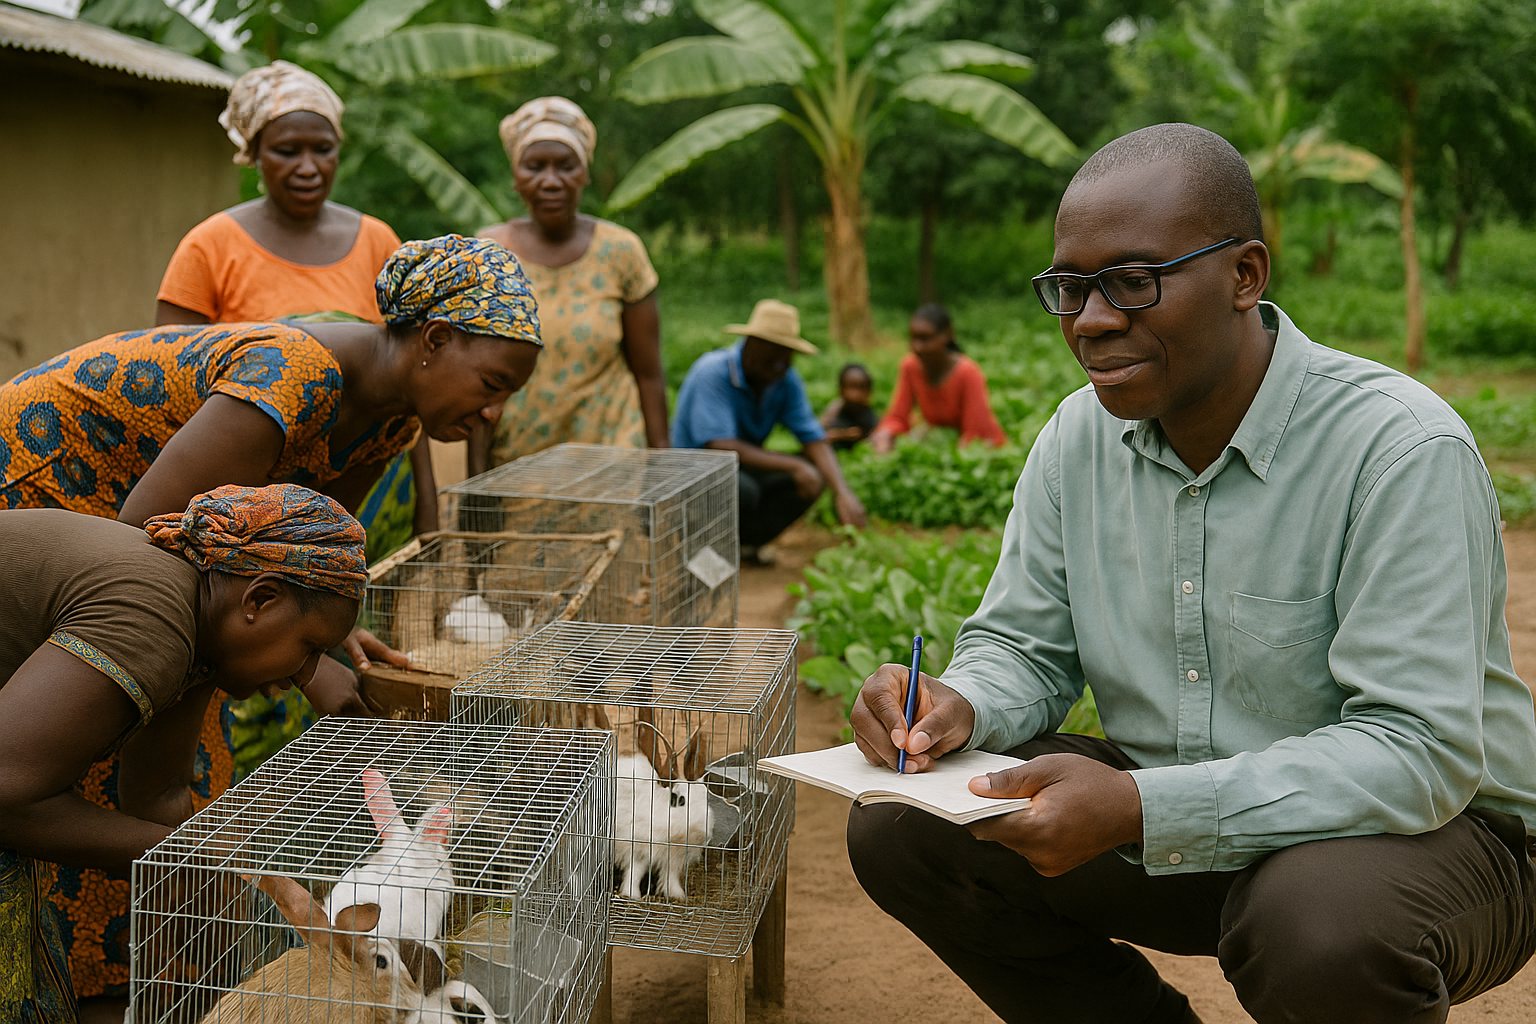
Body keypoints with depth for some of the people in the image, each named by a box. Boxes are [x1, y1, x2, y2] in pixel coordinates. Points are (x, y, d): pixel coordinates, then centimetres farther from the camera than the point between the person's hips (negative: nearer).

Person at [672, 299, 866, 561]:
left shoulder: (787, 380, -7)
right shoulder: (713, 372, -26)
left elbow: (815, 439, -11)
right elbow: (721, 447, -34)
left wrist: (842, 491, -29)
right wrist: (793, 465, -35)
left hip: (742, 468, 7)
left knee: (813, 478, -15)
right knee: (742, 490, -37)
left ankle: (745, 542, 3)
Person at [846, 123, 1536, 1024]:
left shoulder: (1402, 449, -22)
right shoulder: (1078, 438, -2)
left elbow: (1420, 751, -28)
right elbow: (1025, 647, 6)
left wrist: (1140, 809, -37)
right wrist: (960, 708, -19)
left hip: (1430, 827, -5)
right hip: (1176, 820, 6)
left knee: (1321, 926, -38)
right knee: (897, 830, -8)